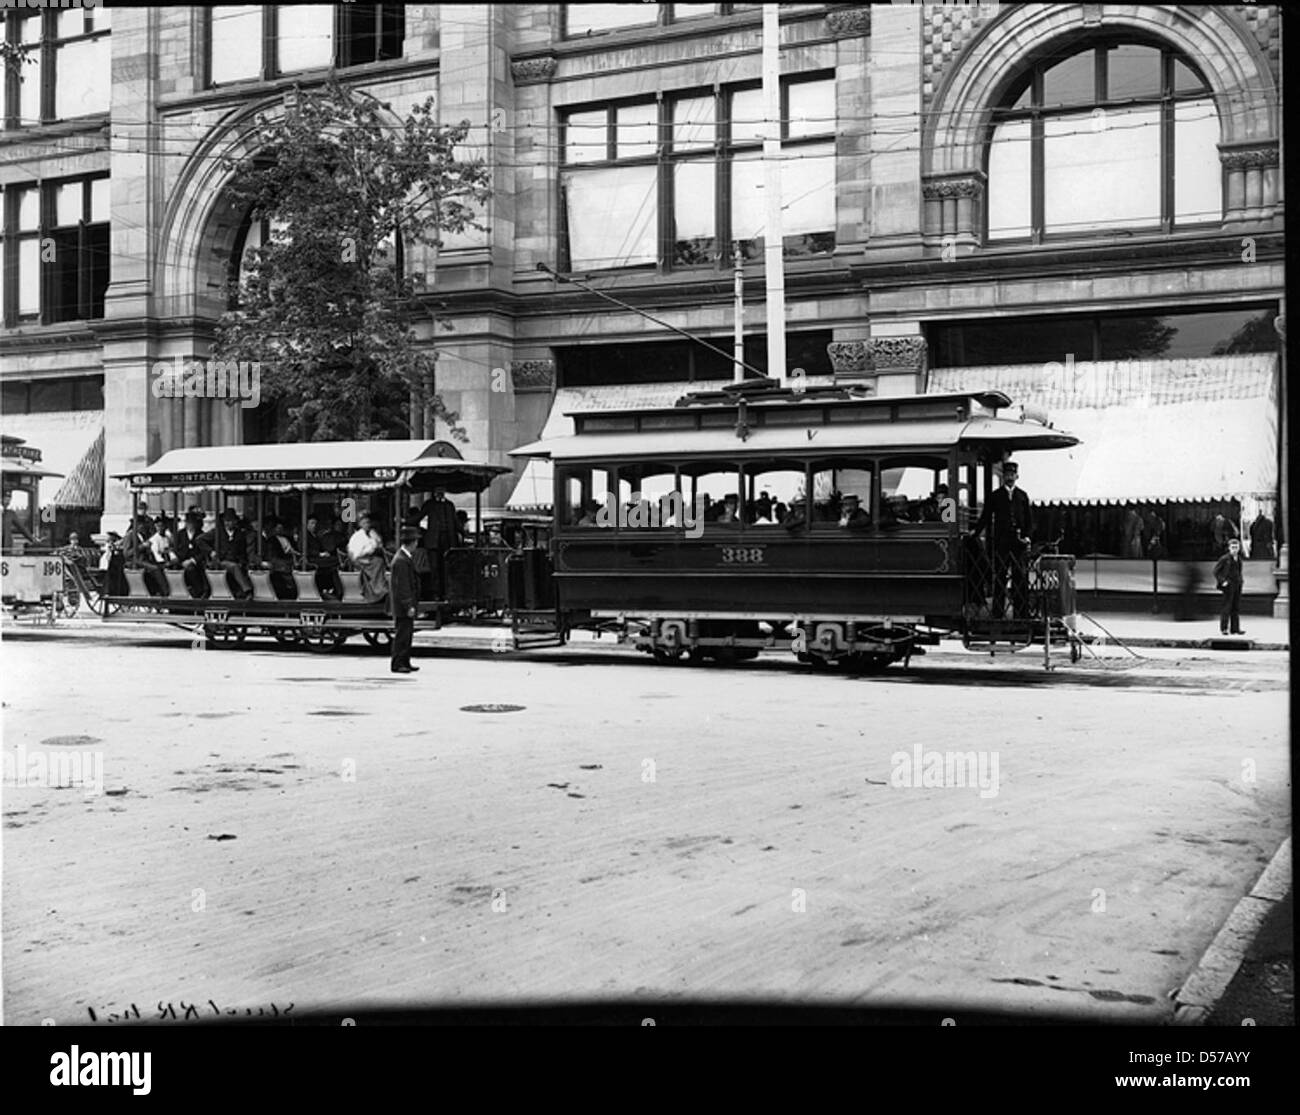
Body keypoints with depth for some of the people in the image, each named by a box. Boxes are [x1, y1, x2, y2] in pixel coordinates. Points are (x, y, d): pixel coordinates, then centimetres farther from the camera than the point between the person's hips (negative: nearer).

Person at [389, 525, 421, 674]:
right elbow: (402, 585, -22)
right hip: (402, 605, -10)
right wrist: (409, 606, -22)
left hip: (407, 604, 10)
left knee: (407, 633, 15)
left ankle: (405, 662, 22)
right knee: (402, 633, -5)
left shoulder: (407, 557, 13)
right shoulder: (401, 560, -20)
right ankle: (397, 664, 0)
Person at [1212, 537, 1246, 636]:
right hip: (1228, 585, -7)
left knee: (1236, 607, 7)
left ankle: (1235, 628, 11)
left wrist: (1241, 578, 11)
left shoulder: (1239, 558, 10)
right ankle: (1224, 628, 4)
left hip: (1237, 585, 7)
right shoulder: (1225, 559, -10)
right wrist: (1222, 581, -14)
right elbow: (1216, 571, -9)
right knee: (1227, 607, -4)